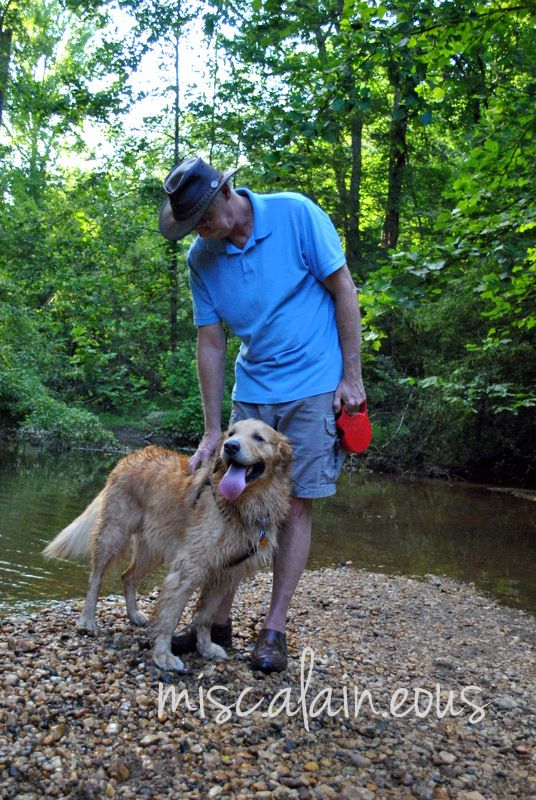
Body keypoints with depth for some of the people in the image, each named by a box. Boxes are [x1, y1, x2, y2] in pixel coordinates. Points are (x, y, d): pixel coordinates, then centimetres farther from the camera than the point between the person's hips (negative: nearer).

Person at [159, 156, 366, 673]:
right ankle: (220, 620, 16)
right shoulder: (201, 258, -1)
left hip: (314, 387, -3)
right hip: (251, 392, 4)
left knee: (297, 504, -2)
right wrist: (211, 431, -1)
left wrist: (351, 377, -9)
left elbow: (343, 290, -7)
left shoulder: (297, 214, -12)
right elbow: (210, 344, 1)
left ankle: (274, 629, 9)